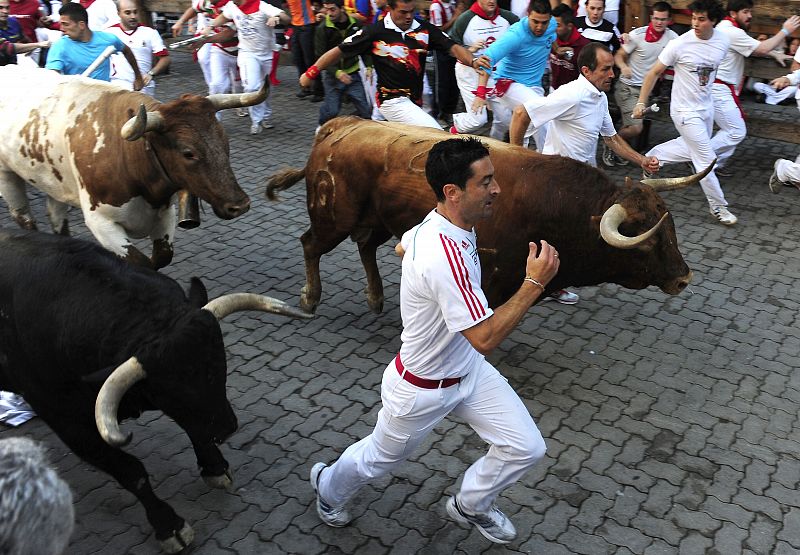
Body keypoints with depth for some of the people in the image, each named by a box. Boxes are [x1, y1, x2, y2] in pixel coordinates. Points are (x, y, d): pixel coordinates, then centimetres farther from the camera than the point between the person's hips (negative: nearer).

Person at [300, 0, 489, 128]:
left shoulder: (424, 29, 2)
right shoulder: (375, 32, -6)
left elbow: (453, 47, -5)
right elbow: (340, 51, 0)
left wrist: (472, 61, -25)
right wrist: (311, 72, -3)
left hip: (415, 100, 5)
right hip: (393, 100, -5)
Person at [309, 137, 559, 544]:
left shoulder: (440, 221, -9)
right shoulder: (444, 257, -39)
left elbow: (402, 247, 13)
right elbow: (485, 339, -37)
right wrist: (534, 283, -35)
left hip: (468, 371, 8)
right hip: (422, 388, -8)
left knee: (526, 448, 7)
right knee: (381, 458, 20)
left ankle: (471, 505, 36)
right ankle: (329, 486, 54)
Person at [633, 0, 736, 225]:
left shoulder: (723, 41, -6)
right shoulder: (680, 44, -20)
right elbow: (654, 73, -11)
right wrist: (641, 103, -10)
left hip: (707, 106, 6)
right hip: (686, 111, -6)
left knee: (693, 150, 23)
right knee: (706, 159, -3)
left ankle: (654, 156, 42)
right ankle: (718, 207, 10)